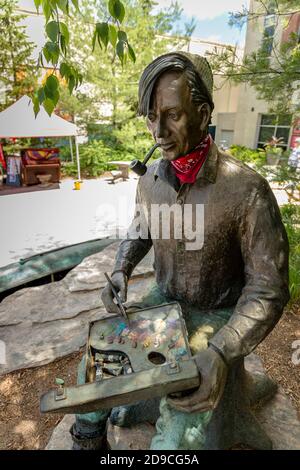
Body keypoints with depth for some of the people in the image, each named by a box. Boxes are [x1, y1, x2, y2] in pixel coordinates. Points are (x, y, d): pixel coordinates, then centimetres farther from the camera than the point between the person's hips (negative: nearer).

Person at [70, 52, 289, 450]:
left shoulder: (246, 189, -24)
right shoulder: (150, 180, -6)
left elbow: (268, 289, -19)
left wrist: (221, 352, -32)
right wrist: (121, 271, -5)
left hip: (215, 317, -4)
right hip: (162, 300, 5)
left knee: (177, 439, -13)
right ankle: (87, 438, 35)